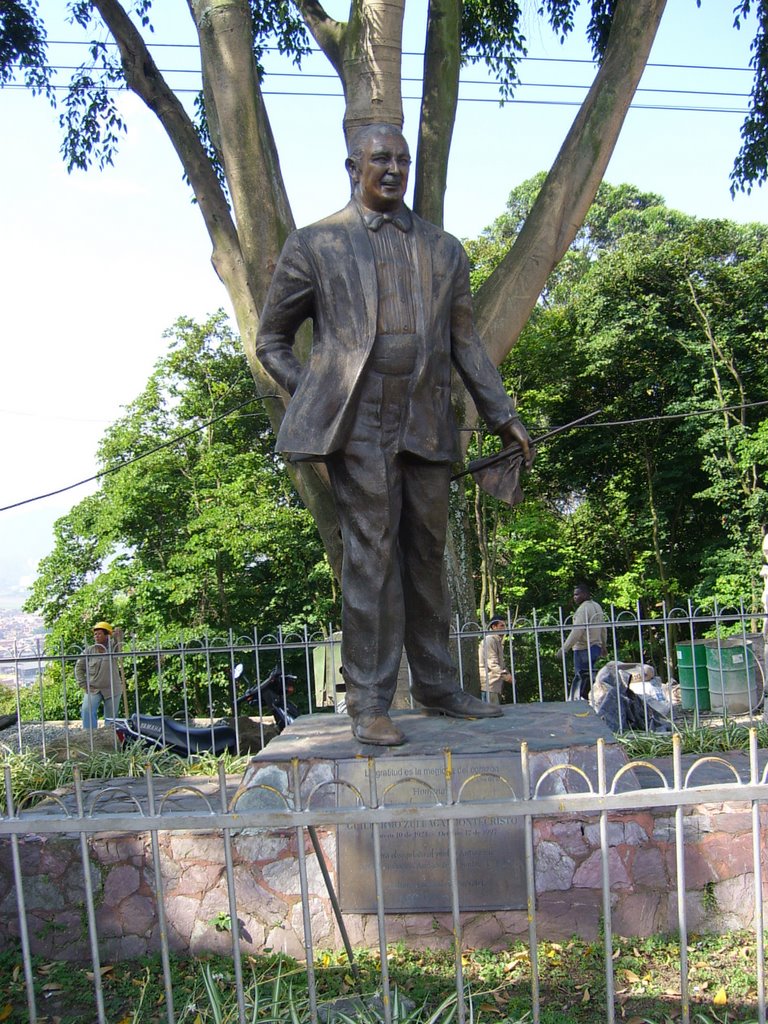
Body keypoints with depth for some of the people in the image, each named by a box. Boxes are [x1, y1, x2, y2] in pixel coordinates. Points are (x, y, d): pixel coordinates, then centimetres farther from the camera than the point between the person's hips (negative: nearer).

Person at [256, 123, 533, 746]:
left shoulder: (444, 250, 20)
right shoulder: (315, 245, 10)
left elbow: (466, 343, 19)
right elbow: (272, 340, 13)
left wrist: (503, 416, 11)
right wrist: (313, 400, 0)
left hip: (427, 425, 4)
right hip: (358, 424, -3)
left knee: (427, 556, 9)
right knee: (371, 556, -6)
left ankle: (437, 685, 22)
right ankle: (368, 702, 3)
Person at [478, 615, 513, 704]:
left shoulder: (498, 641, 20)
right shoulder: (489, 640, -13)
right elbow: (492, 663, -21)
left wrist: (507, 673, 7)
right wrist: (505, 675, -27)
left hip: (497, 684, 10)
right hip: (490, 684, -10)